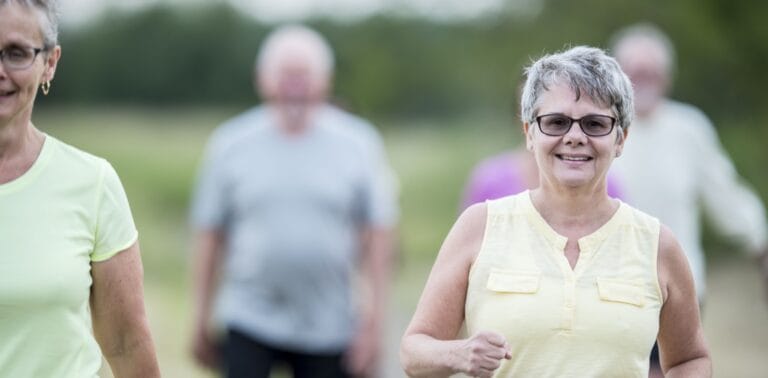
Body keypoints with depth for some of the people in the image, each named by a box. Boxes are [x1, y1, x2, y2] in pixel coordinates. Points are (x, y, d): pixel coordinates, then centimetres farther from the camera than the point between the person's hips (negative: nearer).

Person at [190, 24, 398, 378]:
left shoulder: (358, 144, 1)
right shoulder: (231, 145, 2)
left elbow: (378, 236, 0)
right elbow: (210, 236, 6)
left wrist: (373, 321, -4)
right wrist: (202, 321, 7)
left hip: (331, 331, 1)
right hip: (249, 324, -1)